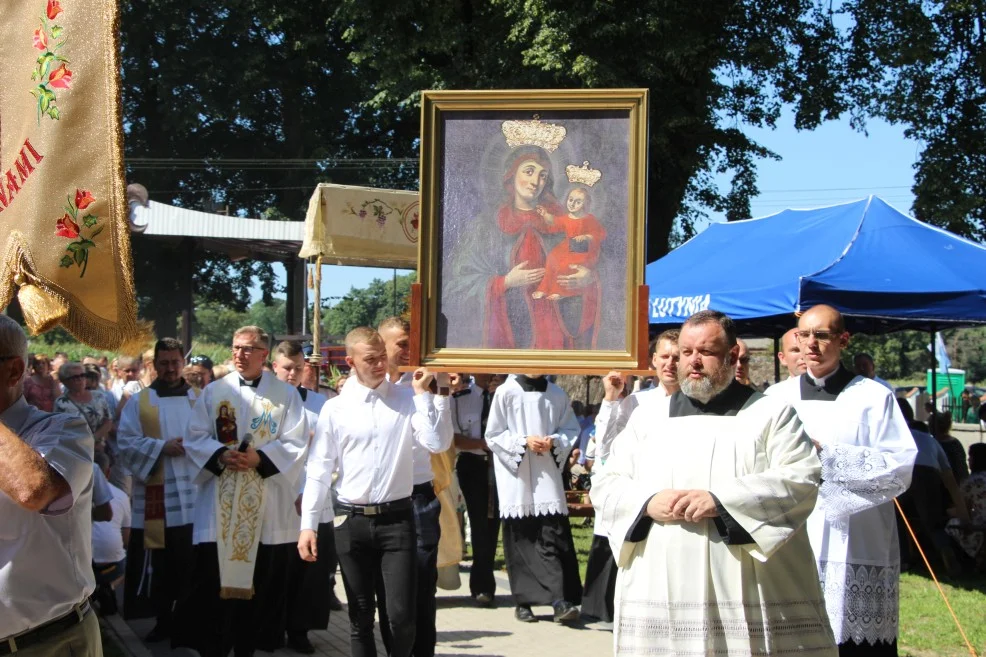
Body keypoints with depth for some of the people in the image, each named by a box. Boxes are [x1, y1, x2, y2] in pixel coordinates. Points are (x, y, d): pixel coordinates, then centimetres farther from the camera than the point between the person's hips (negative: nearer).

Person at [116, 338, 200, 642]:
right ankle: (163, 621, 15)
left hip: (193, 494, 0)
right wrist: (161, 447, -14)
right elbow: (125, 443, -2)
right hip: (155, 495, 0)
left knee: (194, 563, 1)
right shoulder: (138, 402, 6)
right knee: (160, 563, 3)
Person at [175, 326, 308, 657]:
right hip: (220, 503, 1)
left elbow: (295, 443, -4)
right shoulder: (213, 391, 7)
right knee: (212, 580, -2)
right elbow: (195, 438, 3)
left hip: (267, 505, 0)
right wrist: (221, 455, -16)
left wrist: (259, 458, -18)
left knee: (262, 583, 6)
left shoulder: (286, 394, 3)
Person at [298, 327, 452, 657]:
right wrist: (308, 525, -1)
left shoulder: (408, 400, 1)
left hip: (397, 518, -1)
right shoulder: (334, 409, 2)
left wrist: (423, 393, -10)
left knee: (402, 615, -4)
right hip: (351, 521, 1)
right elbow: (319, 471, 3)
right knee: (360, 617, 11)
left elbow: (437, 444, -11)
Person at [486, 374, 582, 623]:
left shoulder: (557, 395, 6)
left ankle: (561, 601, -12)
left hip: (548, 478, 1)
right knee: (520, 540, 5)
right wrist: (524, 441, -13)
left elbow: (571, 430, 12)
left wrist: (554, 441, -8)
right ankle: (522, 602, 15)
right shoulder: (506, 393, -2)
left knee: (554, 536, -9)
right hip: (516, 478, -1)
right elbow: (493, 435, -1)